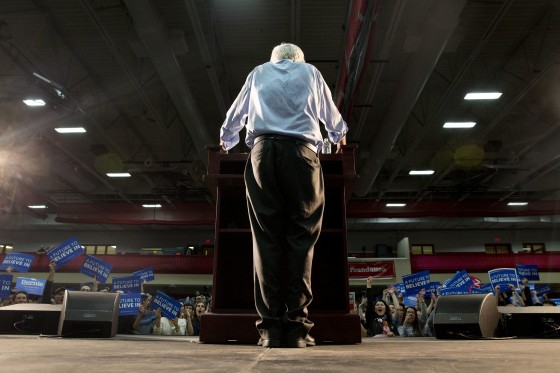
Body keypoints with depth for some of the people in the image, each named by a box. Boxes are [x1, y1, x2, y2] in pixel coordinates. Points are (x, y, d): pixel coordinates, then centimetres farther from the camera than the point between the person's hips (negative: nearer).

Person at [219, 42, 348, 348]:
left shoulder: (258, 73, 27)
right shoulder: (311, 72, 25)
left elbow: (234, 116, 37)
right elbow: (332, 116, 37)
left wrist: (226, 141, 56)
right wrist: (339, 137, 57)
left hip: (263, 151, 1)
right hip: (302, 151, -1)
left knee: (266, 237, -3)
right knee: (301, 237, -4)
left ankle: (270, 326, -8)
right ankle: (296, 326, -10)